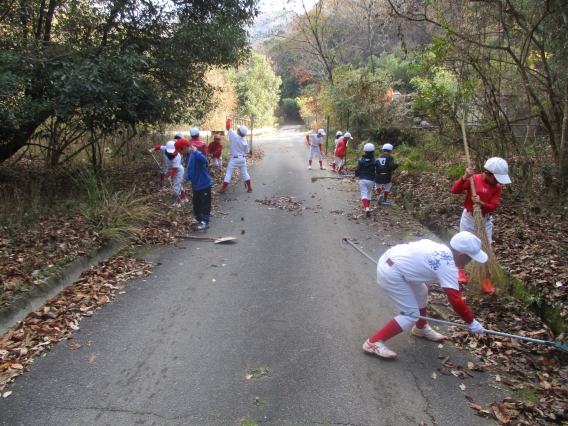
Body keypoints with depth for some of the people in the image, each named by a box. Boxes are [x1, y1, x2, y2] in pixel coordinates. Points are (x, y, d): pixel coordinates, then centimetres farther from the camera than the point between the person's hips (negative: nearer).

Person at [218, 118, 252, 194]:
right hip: (242, 159, 4)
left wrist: (228, 119, 12)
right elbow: (246, 151, 6)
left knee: (228, 173, 2)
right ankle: (249, 188, 18)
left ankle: (223, 189, 3)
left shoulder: (234, 136, -16)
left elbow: (228, 127, -4)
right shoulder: (245, 141, -3)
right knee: (244, 173, 14)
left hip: (234, 159, -4)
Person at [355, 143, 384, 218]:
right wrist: (376, 172, 11)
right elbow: (380, 169, -11)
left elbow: (357, 170, -5)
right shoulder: (375, 161, -6)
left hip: (362, 179, -1)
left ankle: (366, 208, -23)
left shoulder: (361, 160, -4)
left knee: (364, 194, -3)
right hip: (371, 180, 1)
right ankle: (367, 207, 29)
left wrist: (357, 175, 16)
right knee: (369, 193, 18)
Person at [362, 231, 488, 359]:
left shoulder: (441, 248, 9)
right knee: (411, 315, 0)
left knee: (421, 292, 26)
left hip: (388, 259, 10)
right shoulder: (448, 267, -13)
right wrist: (472, 323, -1)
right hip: (391, 274, -9)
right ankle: (373, 342, 4)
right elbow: (455, 300, -13)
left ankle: (421, 328, 48)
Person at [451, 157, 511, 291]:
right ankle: (461, 271, 32)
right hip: (469, 217, -2)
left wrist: (481, 204, -33)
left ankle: (485, 279, 15)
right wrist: (464, 177, -35)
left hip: (485, 220, 2)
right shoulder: (473, 179, -14)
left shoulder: (497, 187, -6)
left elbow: (493, 206, -13)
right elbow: (454, 190, -22)